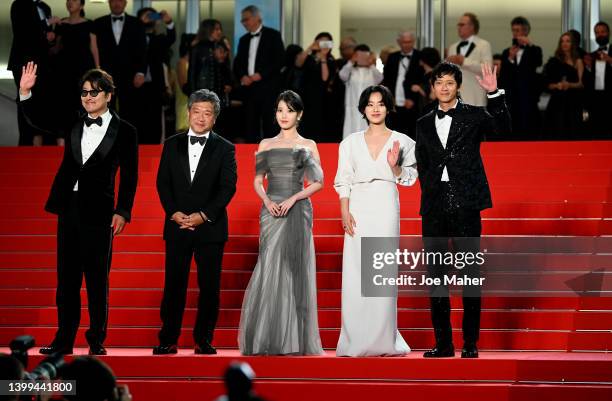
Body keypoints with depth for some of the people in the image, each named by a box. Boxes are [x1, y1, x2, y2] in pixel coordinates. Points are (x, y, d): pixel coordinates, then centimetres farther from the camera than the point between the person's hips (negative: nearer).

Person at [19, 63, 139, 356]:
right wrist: (25, 92, -3)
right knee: (66, 277, 5)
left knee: (97, 279, 1)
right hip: (69, 208, 4)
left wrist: (122, 211, -9)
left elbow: (129, 176, -1)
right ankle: (64, 340, 9)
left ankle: (97, 340, 8)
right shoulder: (73, 125, 9)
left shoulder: (124, 131, -1)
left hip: (98, 211, -4)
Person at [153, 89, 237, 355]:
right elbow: (163, 182, 6)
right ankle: (168, 340, 4)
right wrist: (174, 212, -9)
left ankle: (204, 340, 9)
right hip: (177, 226, 1)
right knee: (174, 285, 0)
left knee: (209, 287, 1)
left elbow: (228, 188, -3)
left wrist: (204, 215, -13)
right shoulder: (172, 145, 10)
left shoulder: (224, 149, 4)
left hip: (210, 227, -1)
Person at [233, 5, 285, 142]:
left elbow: (280, 60, -7)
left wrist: (261, 74, -14)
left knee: (269, 125, -8)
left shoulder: (273, 35, 1)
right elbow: (238, 63, 17)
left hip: (268, 87, -5)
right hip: (249, 88, 5)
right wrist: (242, 76, -4)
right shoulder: (244, 40, 19)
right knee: (251, 125, 3)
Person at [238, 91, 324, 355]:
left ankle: (294, 339, 2)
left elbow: (318, 182, 1)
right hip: (271, 212, 2)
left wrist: (293, 198, -12)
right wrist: (267, 200, -9)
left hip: (297, 211, -2)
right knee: (269, 270, -4)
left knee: (294, 270, -3)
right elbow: (257, 181, 10)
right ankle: (267, 338, 1)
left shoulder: (308, 146, 5)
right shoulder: (266, 145, 11)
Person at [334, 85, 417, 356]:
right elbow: (343, 181, 7)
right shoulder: (351, 143, 10)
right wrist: (345, 212, -5)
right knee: (356, 273, -3)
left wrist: (395, 166, -10)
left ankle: (383, 339, 2)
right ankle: (357, 340, 0)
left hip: (386, 207, -1)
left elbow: (409, 178, 9)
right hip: (359, 207, 1)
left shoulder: (401, 141, 8)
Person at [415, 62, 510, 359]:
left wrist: (494, 94, -26)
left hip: (465, 206, -4)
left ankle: (471, 342, 2)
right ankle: (443, 342, 11)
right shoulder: (424, 124, 15)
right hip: (434, 208, 4)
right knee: (435, 275, 5)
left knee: (470, 275, -1)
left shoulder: (474, 116, 4)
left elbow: (501, 127, -15)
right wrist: (430, 193, 6)